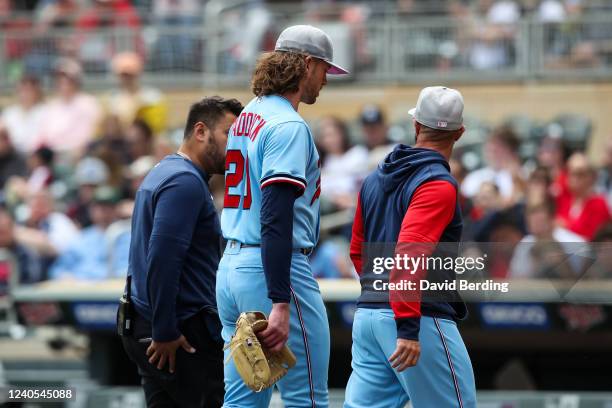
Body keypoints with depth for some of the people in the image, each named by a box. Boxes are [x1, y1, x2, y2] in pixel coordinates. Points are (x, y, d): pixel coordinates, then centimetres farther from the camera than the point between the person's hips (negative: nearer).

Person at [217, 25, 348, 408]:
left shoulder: (247, 117, 16)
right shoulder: (290, 127, -13)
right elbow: (275, 220, -22)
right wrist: (280, 304, -27)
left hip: (231, 265, 9)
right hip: (275, 269, -9)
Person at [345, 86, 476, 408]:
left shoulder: (375, 178, 14)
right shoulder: (438, 184, -11)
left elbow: (357, 251, 21)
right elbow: (409, 253, -23)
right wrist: (408, 328, -28)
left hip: (367, 316, 8)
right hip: (421, 318, -8)